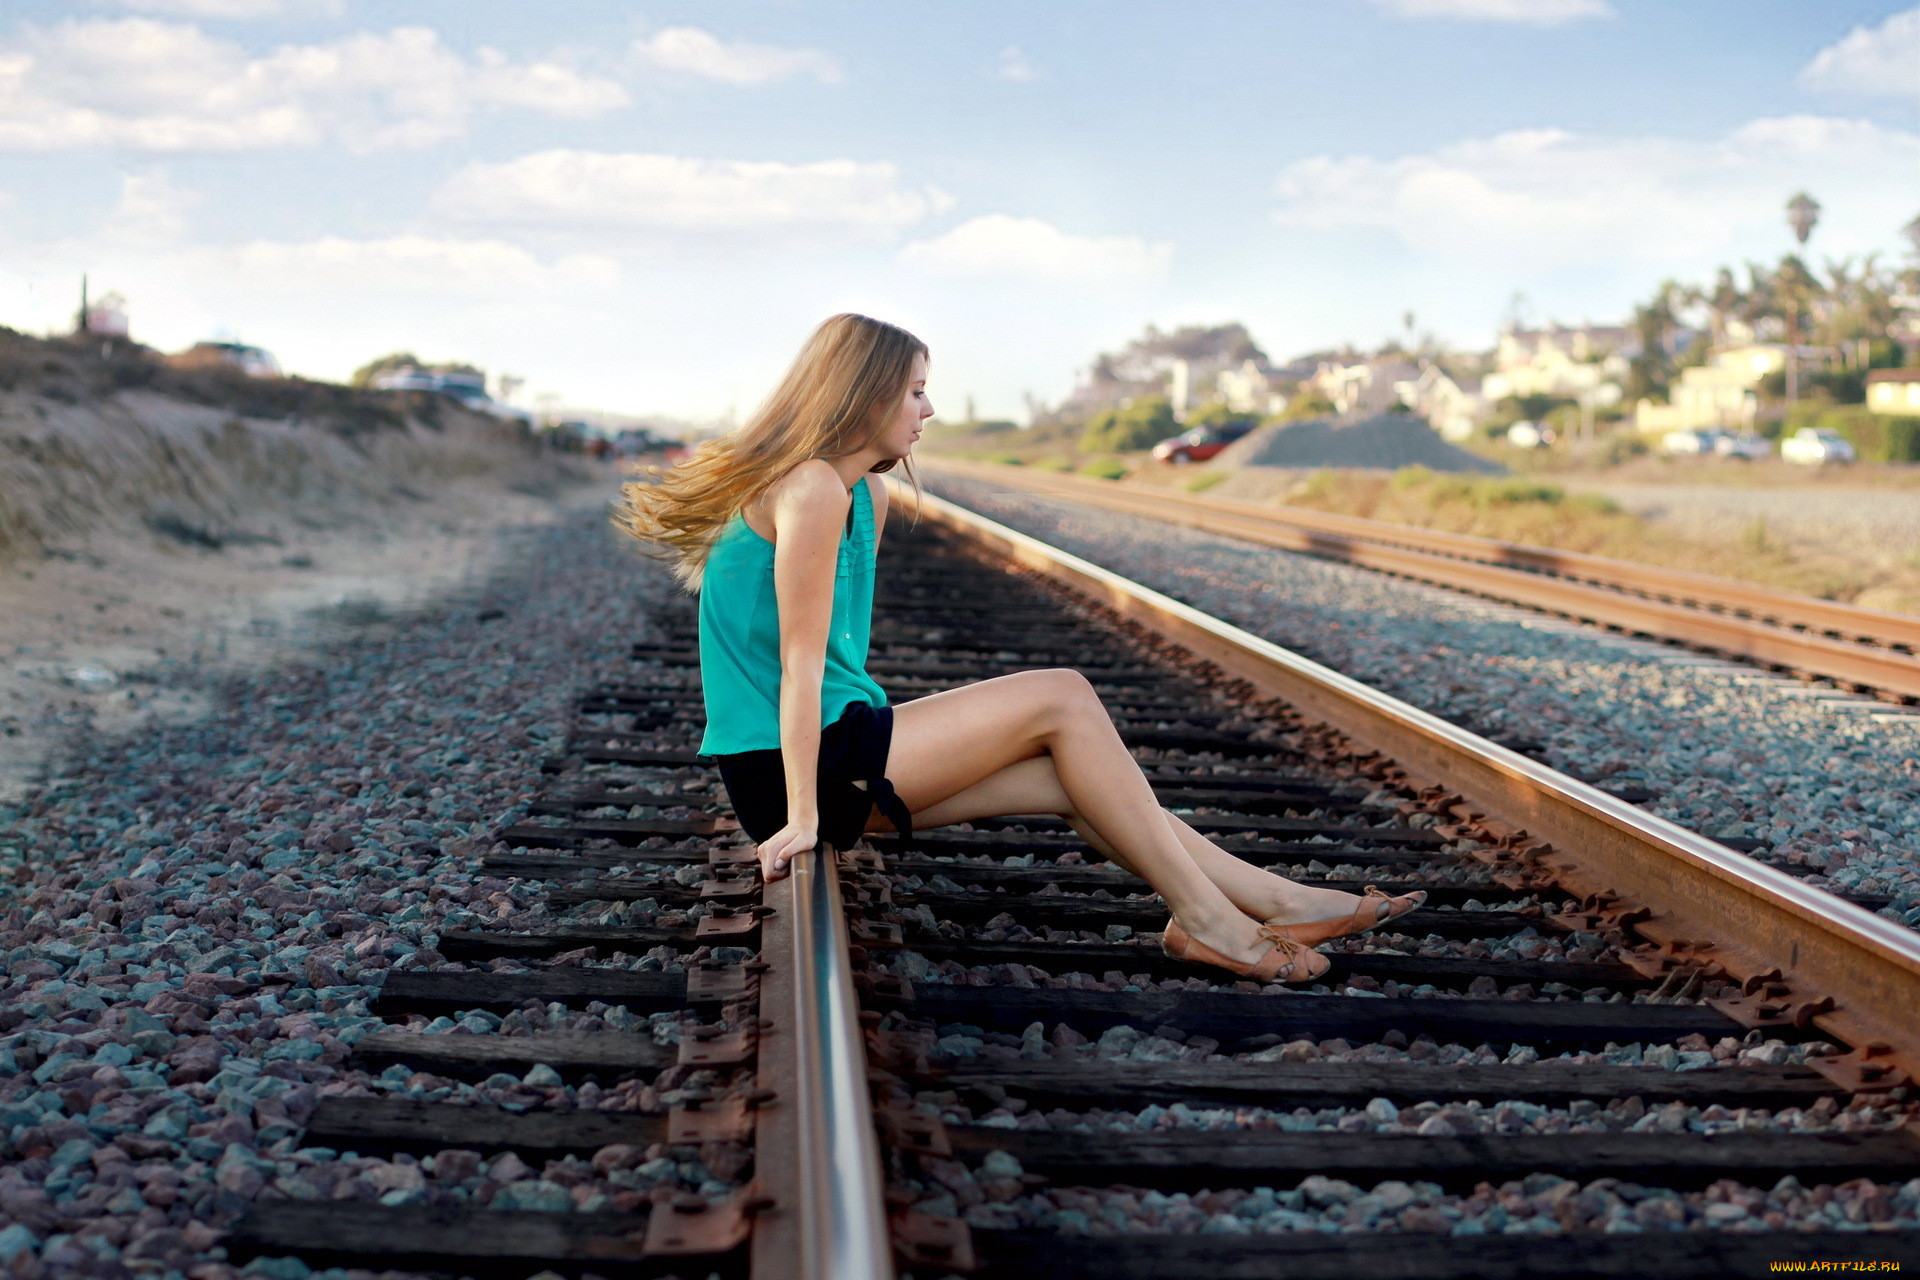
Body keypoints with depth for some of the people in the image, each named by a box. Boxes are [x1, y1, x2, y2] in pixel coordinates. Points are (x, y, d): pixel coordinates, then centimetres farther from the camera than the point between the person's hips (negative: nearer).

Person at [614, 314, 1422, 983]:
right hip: (789, 767, -10)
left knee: (1063, 777, 5)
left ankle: (1276, 901, 7)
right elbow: (800, 660, -21)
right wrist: (801, 818, -22)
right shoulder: (813, 488, -17)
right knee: (1062, 700, -7)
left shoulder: (865, 495, 14)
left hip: (841, 746, 10)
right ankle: (1204, 916, -2)